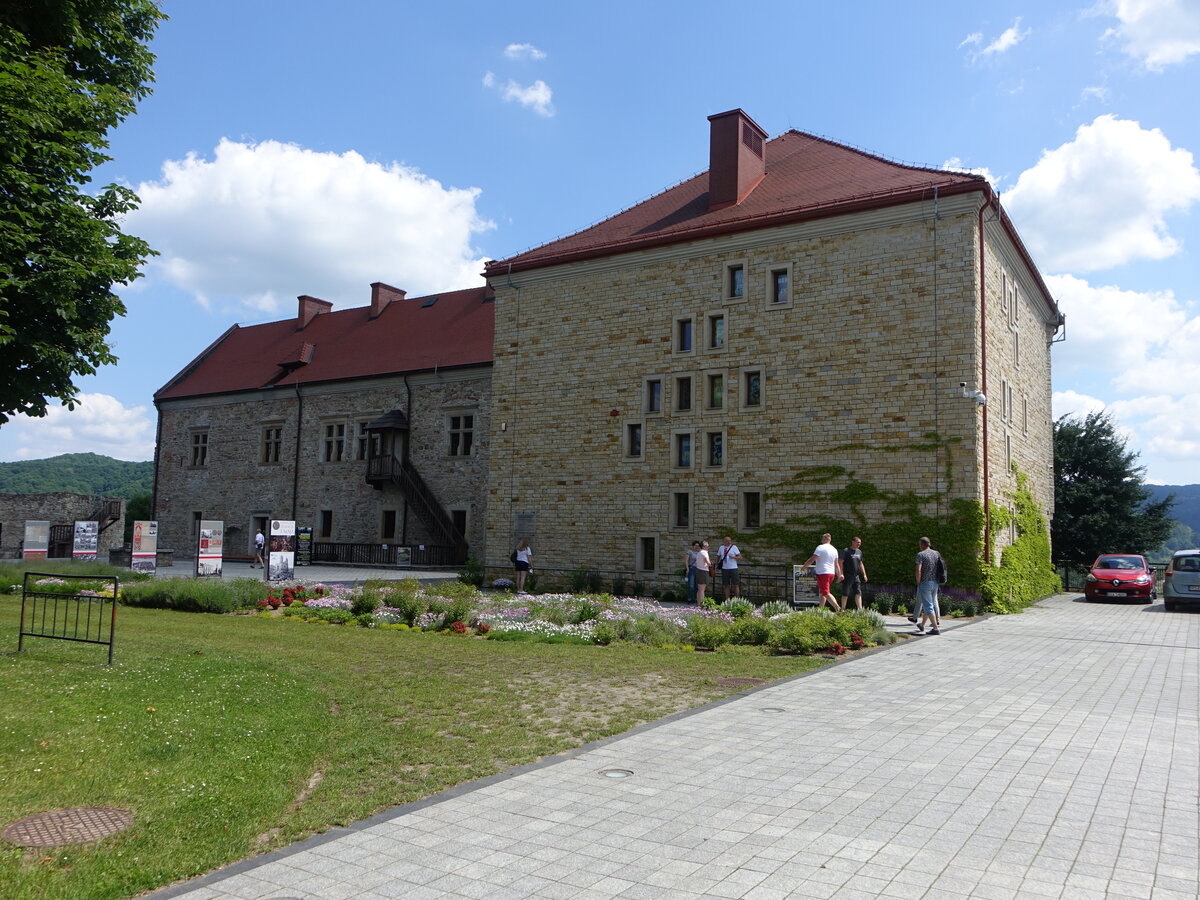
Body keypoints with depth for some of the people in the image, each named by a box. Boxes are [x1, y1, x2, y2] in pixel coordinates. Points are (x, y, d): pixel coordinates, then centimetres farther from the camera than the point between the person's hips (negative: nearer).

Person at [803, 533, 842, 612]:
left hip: (822, 573, -8)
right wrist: (840, 575, 21)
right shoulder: (834, 549, 13)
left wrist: (804, 566, 0)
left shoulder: (820, 547, -10)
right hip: (831, 573, 8)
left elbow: (812, 560, -12)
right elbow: (836, 565, 15)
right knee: (822, 593, 17)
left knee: (826, 593, -10)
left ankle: (838, 609, -22)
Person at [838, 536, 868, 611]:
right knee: (845, 594, -1)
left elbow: (861, 564, 24)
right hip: (847, 576, -6)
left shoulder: (859, 552, 16)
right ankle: (843, 609, 6)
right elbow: (840, 563, -11)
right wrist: (841, 574, -20)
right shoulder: (846, 551, -5)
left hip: (856, 576, 6)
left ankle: (860, 609, -5)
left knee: (858, 593, -3)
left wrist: (864, 574, 17)